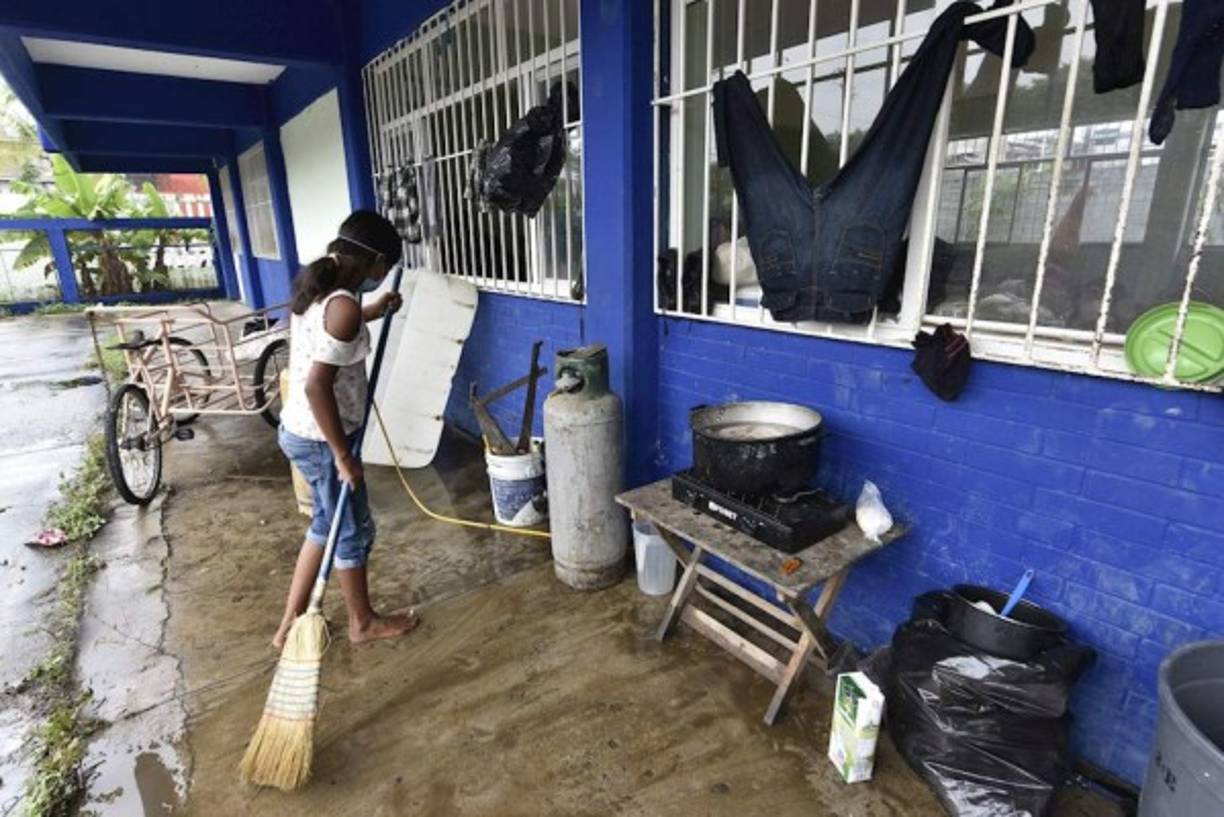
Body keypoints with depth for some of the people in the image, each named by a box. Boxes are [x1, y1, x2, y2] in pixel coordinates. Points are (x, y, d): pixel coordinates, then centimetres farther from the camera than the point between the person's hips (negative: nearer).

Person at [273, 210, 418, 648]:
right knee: (353, 531, 11)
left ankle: (291, 623, 35)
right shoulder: (344, 306, -25)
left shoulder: (315, 284, 4)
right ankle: (363, 622, 34)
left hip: (298, 430, 9)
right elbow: (317, 386, -29)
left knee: (328, 522, 23)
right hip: (320, 439, -9)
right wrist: (343, 455, -22)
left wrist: (373, 312, 30)